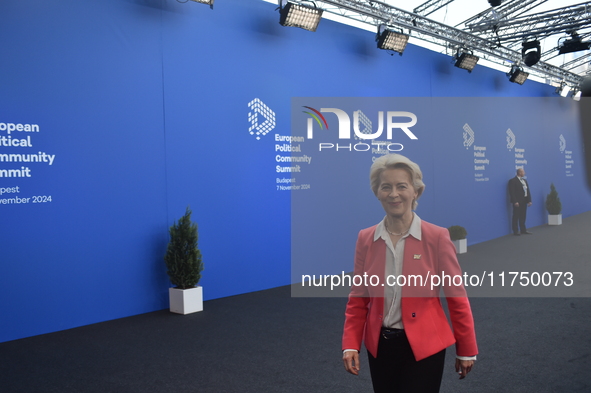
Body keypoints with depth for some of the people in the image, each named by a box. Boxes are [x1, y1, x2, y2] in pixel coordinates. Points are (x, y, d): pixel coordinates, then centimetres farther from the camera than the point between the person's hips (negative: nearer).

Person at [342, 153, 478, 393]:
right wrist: (351, 345, -6)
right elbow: (358, 298, 2)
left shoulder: (437, 237, -12)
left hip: (424, 346, -3)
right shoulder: (365, 239, -3)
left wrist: (466, 350, 0)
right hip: (379, 345, 3)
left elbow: (456, 296, -5)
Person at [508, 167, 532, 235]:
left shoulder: (525, 180, 16)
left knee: (523, 216, 13)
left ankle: (523, 230, 21)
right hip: (517, 202, -8)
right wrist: (515, 202, -21)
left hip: (524, 201, 8)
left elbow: (528, 191, 15)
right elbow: (512, 192, -16)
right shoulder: (513, 181, -9)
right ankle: (515, 231, 4)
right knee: (516, 216, -2)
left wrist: (529, 200, 7)